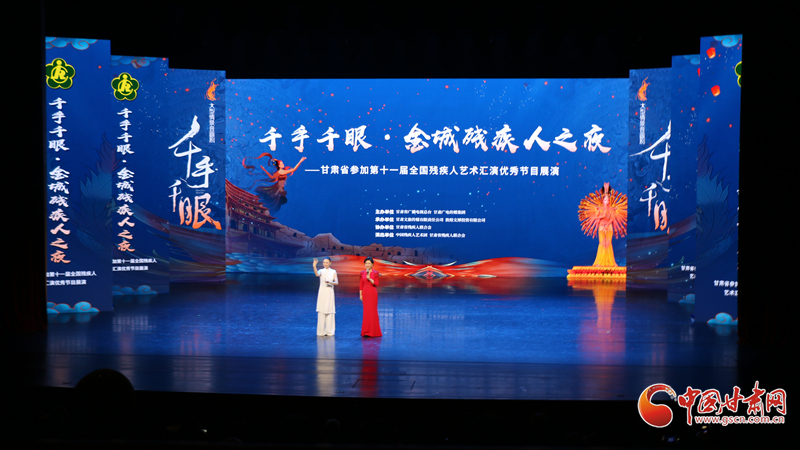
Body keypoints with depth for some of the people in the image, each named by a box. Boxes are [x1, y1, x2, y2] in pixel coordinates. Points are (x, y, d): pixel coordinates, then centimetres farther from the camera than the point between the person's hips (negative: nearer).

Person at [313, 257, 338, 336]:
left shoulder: (333, 272, 6)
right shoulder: (321, 271, 2)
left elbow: (336, 282, -2)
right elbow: (317, 274, -22)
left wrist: (329, 282, -20)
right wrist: (314, 266, -39)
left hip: (329, 292, 0)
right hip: (322, 292, 0)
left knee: (330, 311, 0)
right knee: (321, 311, -3)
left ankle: (329, 331, 6)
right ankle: (321, 331, 3)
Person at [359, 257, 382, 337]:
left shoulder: (375, 273, -1)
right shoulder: (362, 273, 8)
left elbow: (376, 284, -7)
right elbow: (361, 285, 10)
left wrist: (369, 278, -20)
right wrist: (360, 294, 5)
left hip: (372, 293, -3)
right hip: (365, 293, 3)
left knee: (372, 311, -3)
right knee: (366, 311, 4)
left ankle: (373, 331, 1)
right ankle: (366, 331, 9)